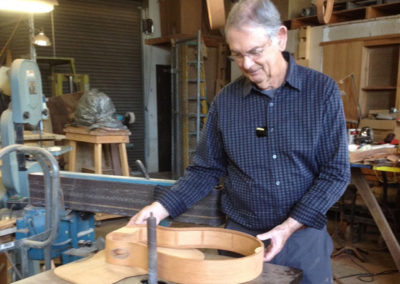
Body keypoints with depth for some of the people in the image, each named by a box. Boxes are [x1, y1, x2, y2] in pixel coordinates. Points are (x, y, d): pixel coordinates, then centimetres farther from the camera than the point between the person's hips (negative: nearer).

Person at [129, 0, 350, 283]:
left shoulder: (323, 90, -8)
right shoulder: (225, 100, -3)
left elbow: (336, 172, -7)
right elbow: (206, 169, 3)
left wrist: (290, 227, -15)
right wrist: (162, 207, -9)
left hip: (304, 235, -1)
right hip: (241, 236, 1)